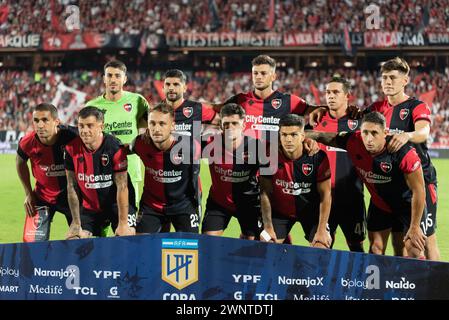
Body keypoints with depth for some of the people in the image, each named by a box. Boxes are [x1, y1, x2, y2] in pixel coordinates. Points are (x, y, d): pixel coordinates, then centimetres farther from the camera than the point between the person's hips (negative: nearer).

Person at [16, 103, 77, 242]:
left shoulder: (71, 137, -26)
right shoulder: (28, 143, -20)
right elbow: (20, 163, 6)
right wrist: (28, 193, 4)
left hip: (70, 195, 0)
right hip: (42, 197, 1)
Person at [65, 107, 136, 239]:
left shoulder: (115, 147, -20)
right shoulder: (72, 149, -10)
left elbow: (122, 187, -18)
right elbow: (72, 187, -4)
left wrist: (123, 224, -20)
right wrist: (76, 224, -5)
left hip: (118, 204, -3)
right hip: (89, 207, 3)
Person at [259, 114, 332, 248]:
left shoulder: (318, 157, -21)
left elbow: (325, 195, -15)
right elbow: (265, 193, -10)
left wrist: (321, 230, -18)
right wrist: (268, 227, -14)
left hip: (311, 210, -1)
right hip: (280, 211, 1)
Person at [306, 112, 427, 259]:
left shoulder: (404, 153, -34)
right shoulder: (354, 142, -24)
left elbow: (418, 191, -24)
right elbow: (322, 136, -6)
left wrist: (415, 227, -19)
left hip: (407, 202, -4)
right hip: (379, 204, 4)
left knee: (414, 250, -11)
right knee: (376, 250, 7)